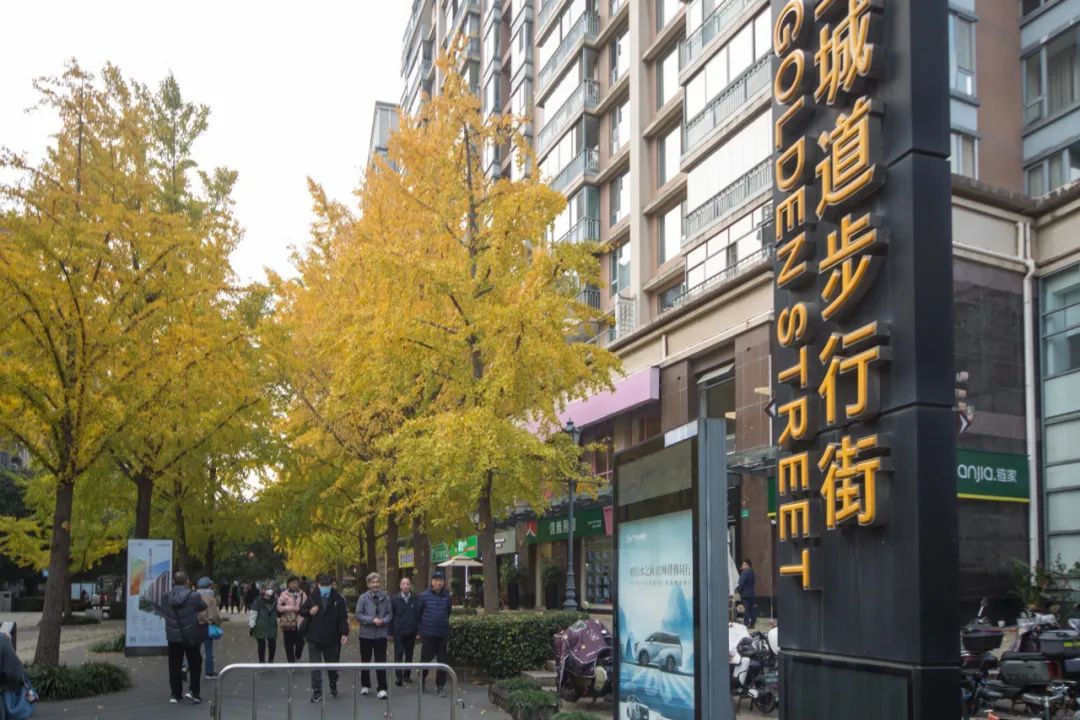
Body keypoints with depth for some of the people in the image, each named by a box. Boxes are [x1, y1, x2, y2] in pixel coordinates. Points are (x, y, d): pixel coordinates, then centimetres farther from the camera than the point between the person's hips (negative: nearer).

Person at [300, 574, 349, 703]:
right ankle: (317, 692, 2)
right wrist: (309, 612, -12)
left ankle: (333, 686, 37)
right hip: (314, 638, 1)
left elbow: (343, 617, -4)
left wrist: (344, 633, -12)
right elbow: (301, 610, 10)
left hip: (331, 638, 0)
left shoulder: (338, 599, -4)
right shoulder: (312, 597, 1)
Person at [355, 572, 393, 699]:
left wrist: (383, 621, -16)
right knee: (365, 661, 13)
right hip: (366, 634, 0)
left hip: (381, 634, 0)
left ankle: (382, 689, -1)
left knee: (381, 662, -4)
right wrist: (372, 620, -17)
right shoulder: (363, 598, -6)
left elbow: (390, 614, 4)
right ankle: (365, 686, 29)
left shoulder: (385, 597, -2)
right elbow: (358, 615, -7)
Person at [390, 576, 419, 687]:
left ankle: (407, 675, 21)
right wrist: (391, 632, -2)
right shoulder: (395, 599, 2)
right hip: (398, 631, -1)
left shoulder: (415, 600, 1)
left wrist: (418, 631, -1)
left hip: (411, 632, 1)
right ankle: (399, 677, -3)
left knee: (409, 654, 9)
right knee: (398, 654, -4)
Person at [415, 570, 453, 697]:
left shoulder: (447, 596, 2)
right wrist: (420, 630, 5)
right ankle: (422, 678, 32)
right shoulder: (424, 596, -5)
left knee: (443, 661, 4)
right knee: (426, 658, 5)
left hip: (443, 634, 2)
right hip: (428, 634, -2)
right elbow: (418, 614, 3)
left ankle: (440, 686, 14)